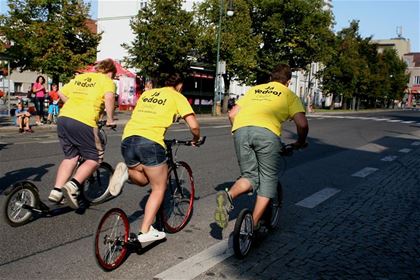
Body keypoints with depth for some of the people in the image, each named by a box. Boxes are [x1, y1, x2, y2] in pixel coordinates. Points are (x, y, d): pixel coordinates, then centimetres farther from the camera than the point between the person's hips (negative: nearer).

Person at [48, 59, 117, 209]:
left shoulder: (80, 77, 24)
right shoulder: (107, 81, 6)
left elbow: (61, 93, 24)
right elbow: (109, 97, -14)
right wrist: (110, 119, -4)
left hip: (63, 117, 7)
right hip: (83, 122, -6)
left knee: (70, 157, 21)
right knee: (94, 159, 9)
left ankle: (56, 191, 13)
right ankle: (72, 186, -9)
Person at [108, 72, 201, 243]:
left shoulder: (147, 93, 27)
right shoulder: (178, 97, 13)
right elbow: (194, 126, 6)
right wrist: (196, 139, 26)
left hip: (127, 139, 5)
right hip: (150, 142, -5)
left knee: (142, 180, 28)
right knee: (159, 188, 12)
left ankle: (126, 171, -2)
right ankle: (145, 232, 6)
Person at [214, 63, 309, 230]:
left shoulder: (254, 90, 31)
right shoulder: (289, 95, 21)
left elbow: (232, 113, 25)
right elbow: (302, 124, 7)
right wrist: (300, 143, 24)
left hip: (241, 129, 4)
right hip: (267, 132, -3)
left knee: (250, 176, 17)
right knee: (268, 179, 13)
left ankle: (228, 196, -13)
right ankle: (254, 225, 9)